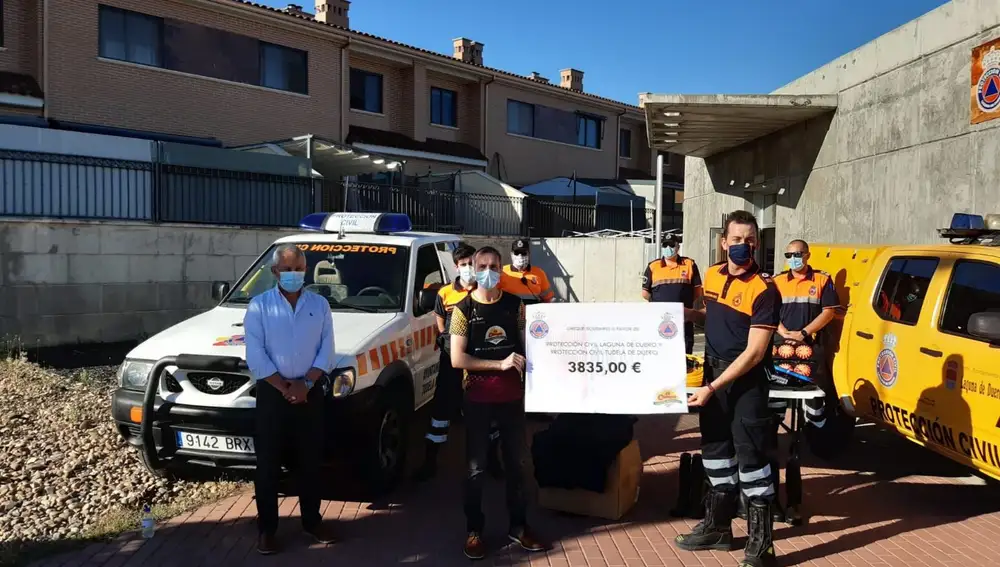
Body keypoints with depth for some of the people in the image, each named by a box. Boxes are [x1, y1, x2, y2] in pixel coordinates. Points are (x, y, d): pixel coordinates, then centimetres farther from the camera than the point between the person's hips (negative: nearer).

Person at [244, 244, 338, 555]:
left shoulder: (320, 305, 6)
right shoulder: (259, 306, -1)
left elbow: (327, 351, 1)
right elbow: (255, 356, -7)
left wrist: (306, 383, -11)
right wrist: (285, 387, -13)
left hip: (311, 393, 2)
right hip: (272, 393, -2)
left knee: (310, 461, 10)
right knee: (268, 464, 3)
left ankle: (312, 521, 24)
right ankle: (266, 528, 15)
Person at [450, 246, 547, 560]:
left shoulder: (515, 304, 3)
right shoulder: (464, 309, -6)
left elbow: (527, 344, 10)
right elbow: (456, 359, -12)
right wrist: (500, 364, -19)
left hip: (512, 396, 3)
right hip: (477, 399, -3)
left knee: (516, 462, 12)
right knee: (475, 467, 5)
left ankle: (518, 526, 25)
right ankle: (474, 531, 18)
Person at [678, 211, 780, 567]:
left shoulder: (763, 290, -17)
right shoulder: (712, 276, 4)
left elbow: (754, 352, -20)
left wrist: (712, 388, -23)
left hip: (746, 380, -7)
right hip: (713, 370, 7)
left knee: (750, 454, -6)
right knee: (715, 447, 15)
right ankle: (718, 525, 30)